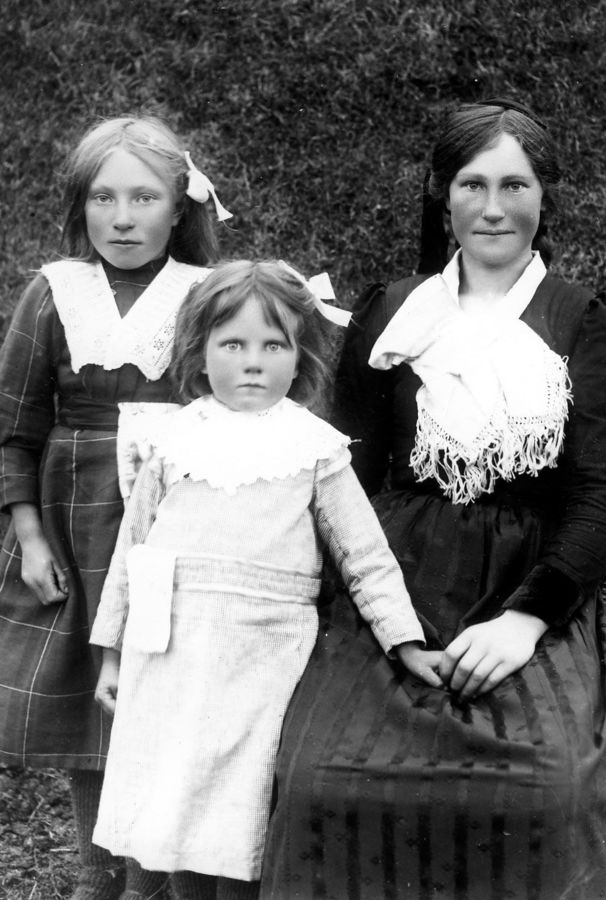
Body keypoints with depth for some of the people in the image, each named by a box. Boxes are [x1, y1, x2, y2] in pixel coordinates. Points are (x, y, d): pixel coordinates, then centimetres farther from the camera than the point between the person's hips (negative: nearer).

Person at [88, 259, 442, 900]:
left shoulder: (316, 450, 3)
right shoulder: (173, 443, 7)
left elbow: (366, 557, 5)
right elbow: (131, 547, 13)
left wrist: (407, 643, -3)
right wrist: (112, 652, 13)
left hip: (261, 659, -2)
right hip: (167, 655, 2)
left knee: (235, 833, -2)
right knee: (170, 823, 8)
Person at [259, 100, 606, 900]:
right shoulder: (388, 316, 9)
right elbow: (350, 472, 10)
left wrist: (526, 618, -14)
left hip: (536, 599, -1)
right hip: (392, 598, 1)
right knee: (322, 777, -20)